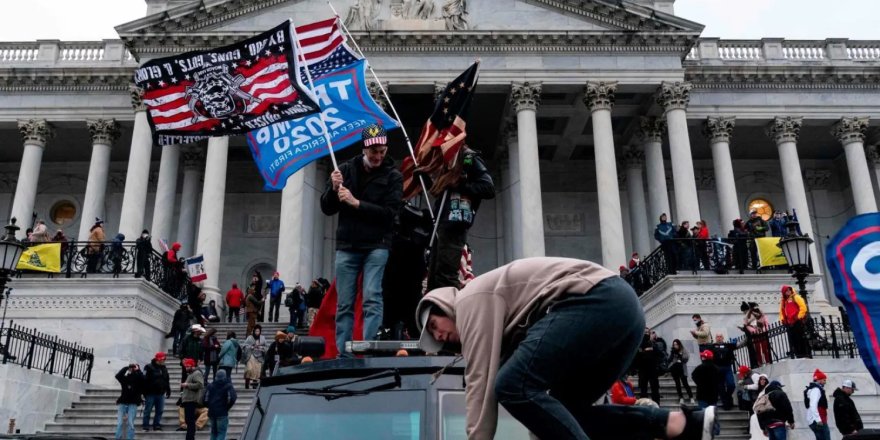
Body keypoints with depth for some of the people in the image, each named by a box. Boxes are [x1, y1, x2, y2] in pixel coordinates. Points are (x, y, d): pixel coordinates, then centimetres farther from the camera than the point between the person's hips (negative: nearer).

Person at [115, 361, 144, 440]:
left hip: (133, 404, -2)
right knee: (120, 423, -5)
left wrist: (137, 370, -9)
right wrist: (126, 368, -8)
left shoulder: (139, 380, 2)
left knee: (130, 423, -8)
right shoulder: (125, 378, 7)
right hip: (122, 402, 2)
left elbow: (142, 378, -20)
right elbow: (118, 376, -11)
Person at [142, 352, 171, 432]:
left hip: (160, 394, 6)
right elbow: (145, 380, -11)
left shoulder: (164, 368, 13)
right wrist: (145, 393, -15)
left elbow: (167, 381, 20)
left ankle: (157, 425, 15)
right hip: (150, 393, -6)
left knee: (160, 411, 6)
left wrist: (168, 391, 17)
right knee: (148, 410, 1)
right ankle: (146, 427, 9)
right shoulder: (149, 368, -7)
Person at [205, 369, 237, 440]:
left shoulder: (210, 386, 9)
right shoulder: (228, 386, -4)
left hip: (212, 412, 5)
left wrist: (210, 406, 15)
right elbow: (232, 399, -15)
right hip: (222, 413, -5)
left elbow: (205, 399, 3)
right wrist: (227, 407, 0)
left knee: (213, 432, 16)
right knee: (221, 433, -4)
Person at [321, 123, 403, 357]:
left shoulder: (393, 176, 1)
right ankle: (343, 355, 8)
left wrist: (356, 203, -16)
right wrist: (334, 189, -11)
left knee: (372, 299, -11)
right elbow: (326, 208, 8)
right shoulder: (346, 169, 7)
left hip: (376, 246, -2)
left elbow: (390, 212, -10)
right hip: (346, 246, 2)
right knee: (344, 304, 3)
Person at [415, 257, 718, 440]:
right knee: (563, 411, 14)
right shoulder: (497, 308, 29)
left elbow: (481, 382, -6)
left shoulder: (471, 300, 4)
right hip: (623, 305, 11)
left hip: (597, 302, -11)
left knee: (514, 386, -14)